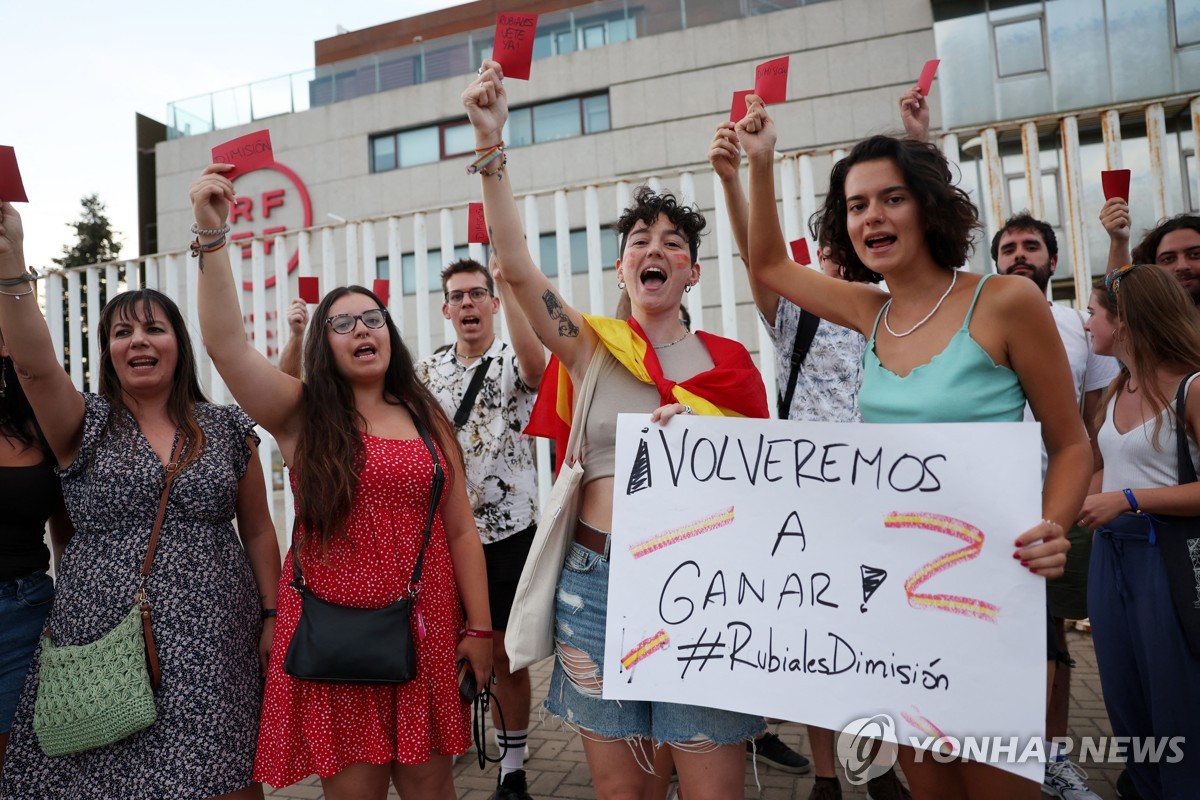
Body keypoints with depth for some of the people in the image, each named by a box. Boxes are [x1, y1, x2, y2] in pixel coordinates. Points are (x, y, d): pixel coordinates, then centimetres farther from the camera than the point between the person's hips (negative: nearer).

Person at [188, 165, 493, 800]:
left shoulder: (426, 419, 6)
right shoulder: (302, 415, 2)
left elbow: (461, 533, 5)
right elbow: (225, 343, -15)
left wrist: (478, 628, 2)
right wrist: (211, 234, -22)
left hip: (424, 628, 2)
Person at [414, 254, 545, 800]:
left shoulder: (514, 363, -5)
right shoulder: (426, 372, 9)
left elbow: (535, 361, -30)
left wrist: (507, 282, -37)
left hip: (506, 533, -3)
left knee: (503, 654, 7)